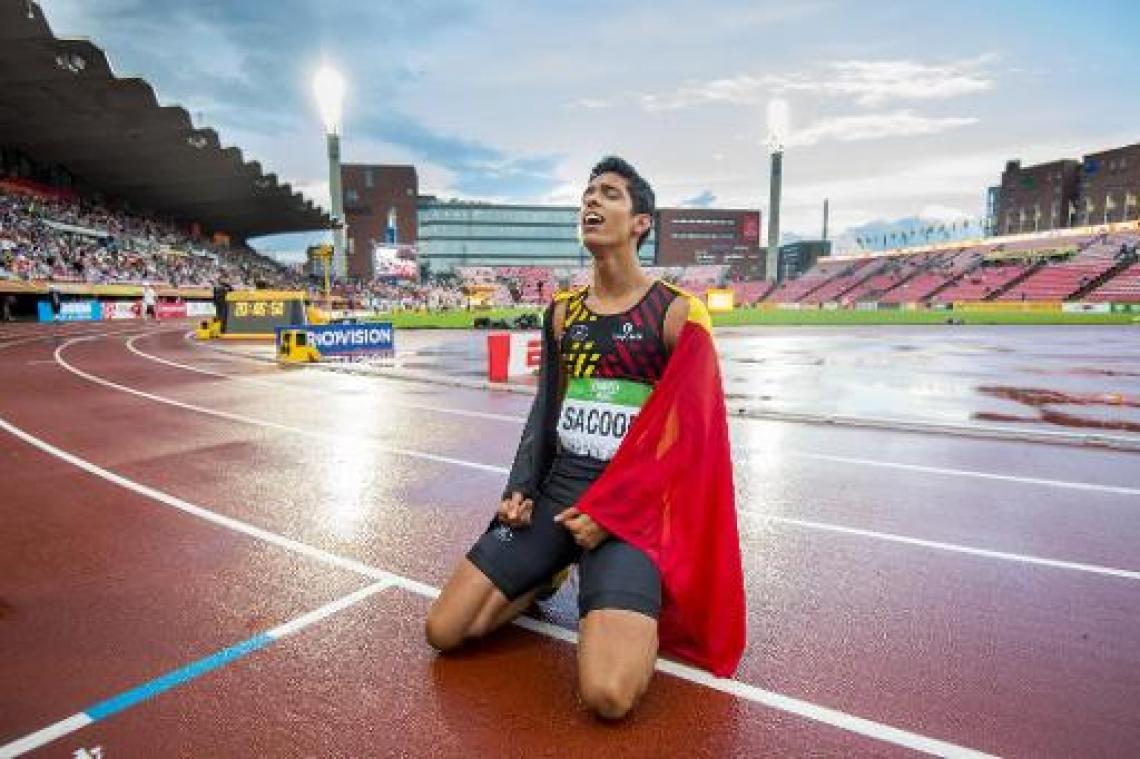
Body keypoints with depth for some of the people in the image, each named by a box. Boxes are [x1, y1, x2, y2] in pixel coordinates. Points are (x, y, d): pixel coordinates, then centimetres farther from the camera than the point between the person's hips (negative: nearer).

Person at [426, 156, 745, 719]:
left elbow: (693, 434, -8)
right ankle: (550, 575, 23)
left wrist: (610, 512, -13)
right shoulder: (562, 312, 10)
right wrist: (520, 490, 2)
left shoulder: (676, 312, -6)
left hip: (631, 504, -5)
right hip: (555, 489, 5)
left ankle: (641, 611, 11)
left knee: (608, 695, -22)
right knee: (444, 631, -1)